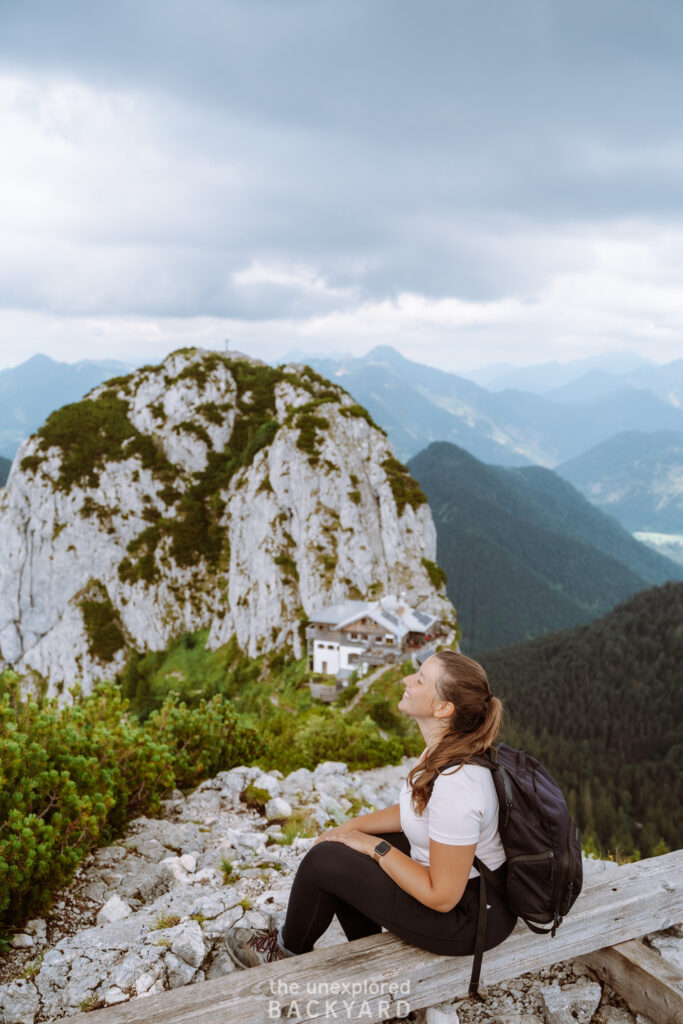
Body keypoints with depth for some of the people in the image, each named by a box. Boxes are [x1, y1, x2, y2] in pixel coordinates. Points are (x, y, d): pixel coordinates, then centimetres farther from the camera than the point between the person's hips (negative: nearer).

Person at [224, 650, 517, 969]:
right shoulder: (444, 747, -6)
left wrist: (375, 847, -16)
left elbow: (441, 897, -26)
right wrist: (350, 827, 5)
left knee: (324, 861, -7)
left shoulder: (455, 786, -34)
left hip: (466, 916, -8)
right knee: (342, 847, 11)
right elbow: (415, 811, 11)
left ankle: (289, 949, 24)